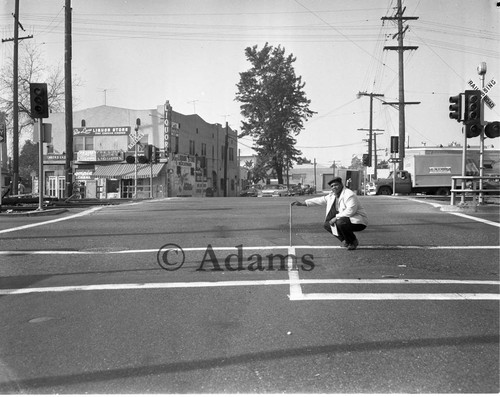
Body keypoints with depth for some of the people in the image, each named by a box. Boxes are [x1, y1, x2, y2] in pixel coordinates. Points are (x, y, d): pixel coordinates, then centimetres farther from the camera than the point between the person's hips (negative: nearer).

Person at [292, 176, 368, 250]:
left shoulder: (349, 195, -20)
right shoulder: (332, 196, 7)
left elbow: (350, 211, -30)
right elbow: (320, 200, 8)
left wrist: (336, 217, -27)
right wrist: (302, 203, 3)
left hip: (358, 221, -9)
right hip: (345, 219, 9)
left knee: (340, 222, -34)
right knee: (327, 225, 4)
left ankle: (354, 242, -10)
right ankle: (345, 240, 8)